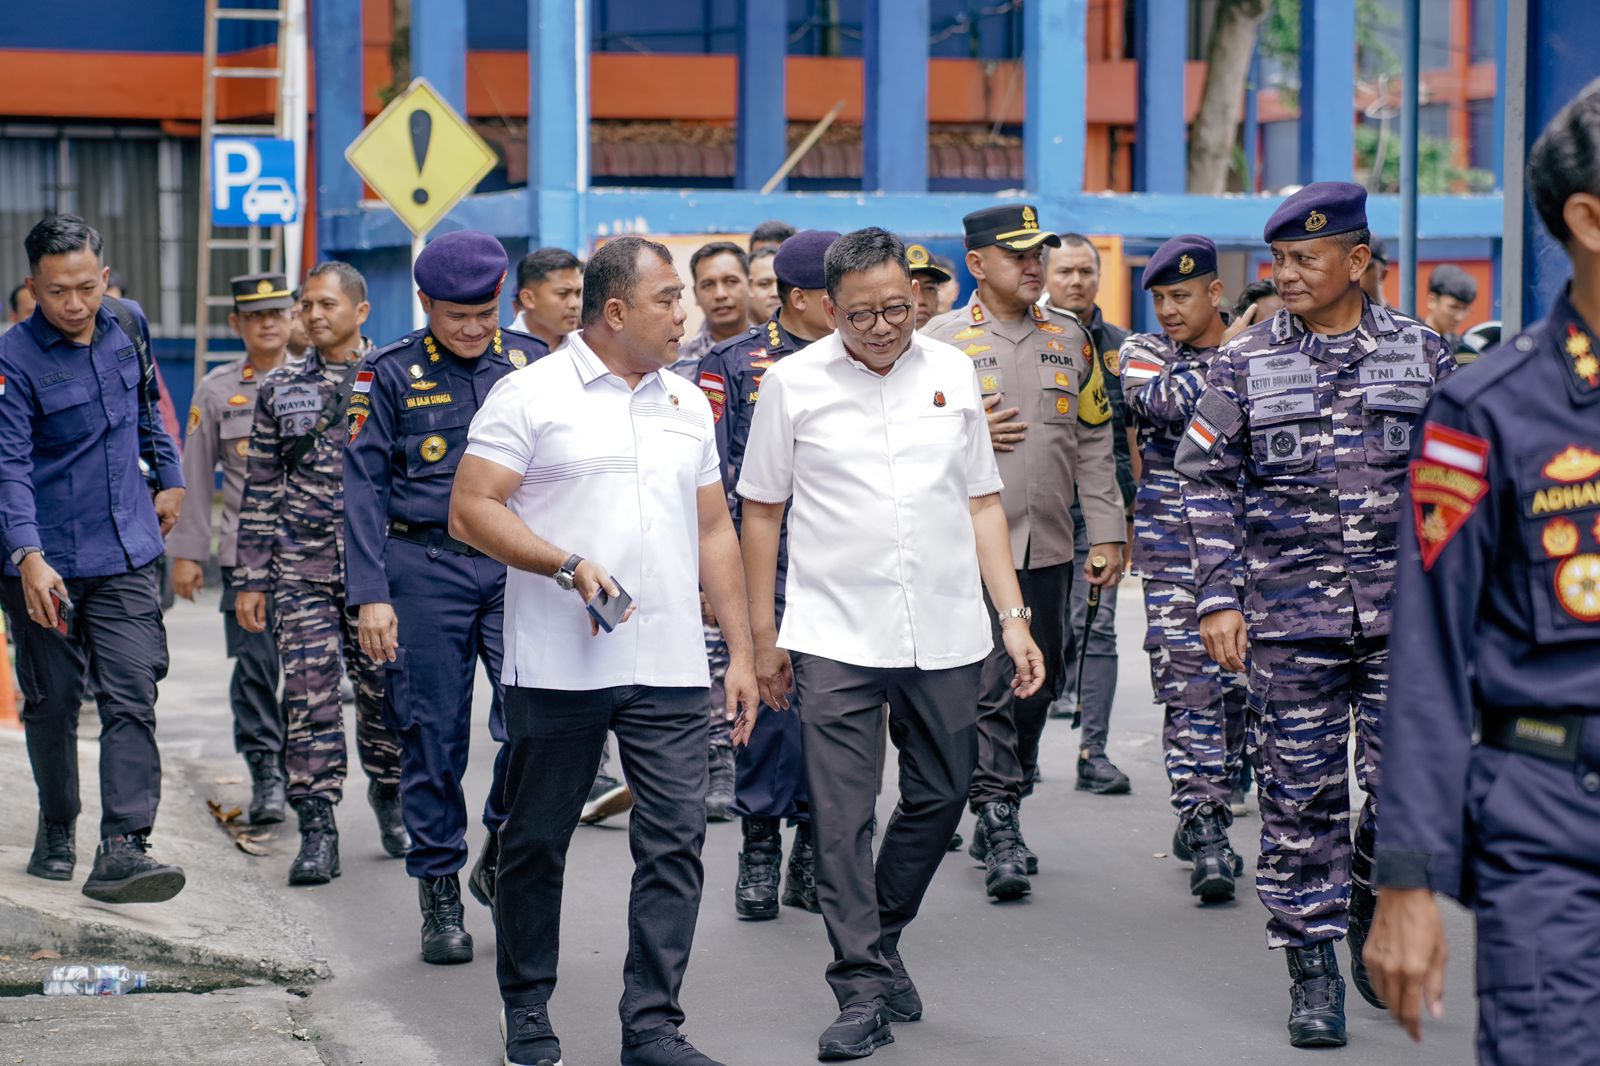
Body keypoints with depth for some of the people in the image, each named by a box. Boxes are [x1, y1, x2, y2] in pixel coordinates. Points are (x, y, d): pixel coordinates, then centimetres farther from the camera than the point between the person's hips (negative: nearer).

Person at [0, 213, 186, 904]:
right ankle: (57, 828, 29)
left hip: (125, 556, 3)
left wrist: (169, 477, 26)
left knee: (131, 698, -9)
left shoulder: (129, 325, 3)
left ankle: (123, 848, -15)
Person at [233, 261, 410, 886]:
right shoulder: (280, 389, 9)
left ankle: (389, 797, 27)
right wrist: (251, 578, 7)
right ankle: (317, 829, -2)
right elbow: (260, 488, 11)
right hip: (302, 567, 1)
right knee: (309, 691, -6)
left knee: (384, 688, 4)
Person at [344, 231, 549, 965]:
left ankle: (500, 855, 13)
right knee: (434, 734, 2)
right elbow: (364, 490, 0)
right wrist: (370, 595, -8)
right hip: (427, 568, -1)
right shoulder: (390, 375, 2)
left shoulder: (531, 363, 8)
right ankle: (439, 894, 14)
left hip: (519, 564, 1)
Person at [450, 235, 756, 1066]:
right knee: (536, 843, 7)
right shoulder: (531, 395, -3)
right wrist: (568, 566, -19)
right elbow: (470, 510, -8)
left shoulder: (687, 405, 14)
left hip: (670, 672, 4)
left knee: (675, 844, -3)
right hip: (558, 669, -4)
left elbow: (714, 531, 18)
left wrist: (741, 651, 13)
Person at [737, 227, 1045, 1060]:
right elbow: (762, 511, 5)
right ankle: (864, 990, 0)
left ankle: (882, 938, 33)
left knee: (940, 796, 12)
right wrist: (763, 636, 4)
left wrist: (1013, 617, 5)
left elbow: (982, 501, 11)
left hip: (944, 634, 3)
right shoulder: (794, 383, 0)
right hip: (835, 638, -3)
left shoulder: (952, 372, 7)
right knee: (842, 818, -5)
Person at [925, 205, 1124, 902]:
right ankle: (1000, 828, -8)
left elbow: (1093, 443, 14)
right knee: (987, 688, -11)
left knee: (1037, 687, 9)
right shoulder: (940, 340, -1)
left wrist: (1107, 532, 9)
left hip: (1049, 549, 5)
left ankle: (997, 818, 22)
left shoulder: (1069, 340, 12)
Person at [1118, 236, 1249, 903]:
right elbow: (1168, 400, -19)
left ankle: (1206, 819, 21)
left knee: (1237, 684, 6)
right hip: (1173, 543, -2)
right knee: (1189, 685, -9)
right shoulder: (1143, 353, 3)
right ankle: (1204, 832, -9)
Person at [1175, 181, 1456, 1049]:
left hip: (1404, 615, 1)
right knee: (1300, 794, 1)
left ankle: (1370, 911, 27)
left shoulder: (1422, 354, 4)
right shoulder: (1244, 362, 2)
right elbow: (1208, 483, 5)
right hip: (1289, 619, 0)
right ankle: (1312, 968, 11)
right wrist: (1220, 598, -3)